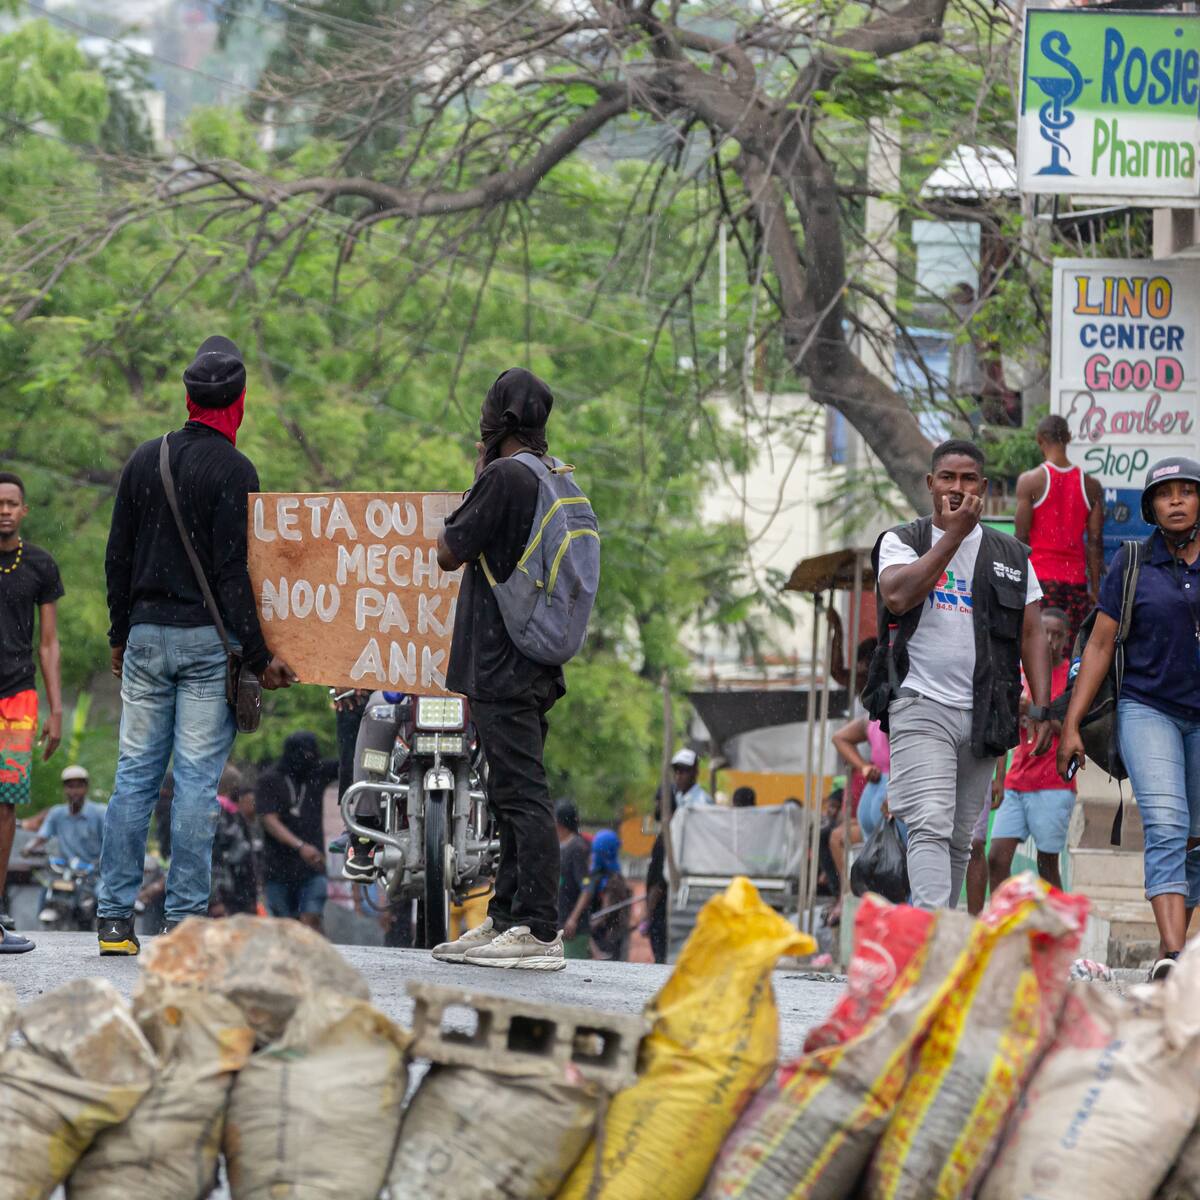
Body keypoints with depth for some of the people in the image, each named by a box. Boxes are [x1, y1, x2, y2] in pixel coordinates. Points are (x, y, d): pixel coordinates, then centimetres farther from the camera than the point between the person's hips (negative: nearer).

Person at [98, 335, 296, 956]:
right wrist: (258, 656, -12)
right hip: (208, 643, -5)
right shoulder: (234, 470, -9)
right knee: (197, 778, -3)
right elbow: (231, 572, -15)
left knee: (134, 773, 7)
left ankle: (114, 917, 4)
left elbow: (118, 558, 12)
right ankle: (186, 918, -4)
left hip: (147, 637, 5)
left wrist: (120, 636, 21)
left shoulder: (144, 460, 8)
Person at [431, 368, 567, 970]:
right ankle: (506, 919, 19)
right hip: (535, 663, 10)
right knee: (515, 795, 14)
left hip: (502, 665, -10)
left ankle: (539, 931, -13)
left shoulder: (504, 478, -14)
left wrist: (477, 478, 1)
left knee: (522, 795, -11)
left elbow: (449, 553, -7)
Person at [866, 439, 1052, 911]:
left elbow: (1032, 635, 11)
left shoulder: (1011, 556, 13)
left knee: (959, 839, 8)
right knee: (931, 827, -18)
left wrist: (1042, 709, -2)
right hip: (921, 707, -4)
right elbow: (897, 596, -16)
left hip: (982, 713, 4)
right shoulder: (901, 542, 5)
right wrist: (954, 535, -12)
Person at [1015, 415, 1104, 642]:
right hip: (1075, 579, 3)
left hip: (1039, 574, -3)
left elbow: (1021, 538, -5)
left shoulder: (1030, 481, -5)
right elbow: (1095, 541, 5)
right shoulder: (1091, 485, 4)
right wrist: (1095, 589, 11)